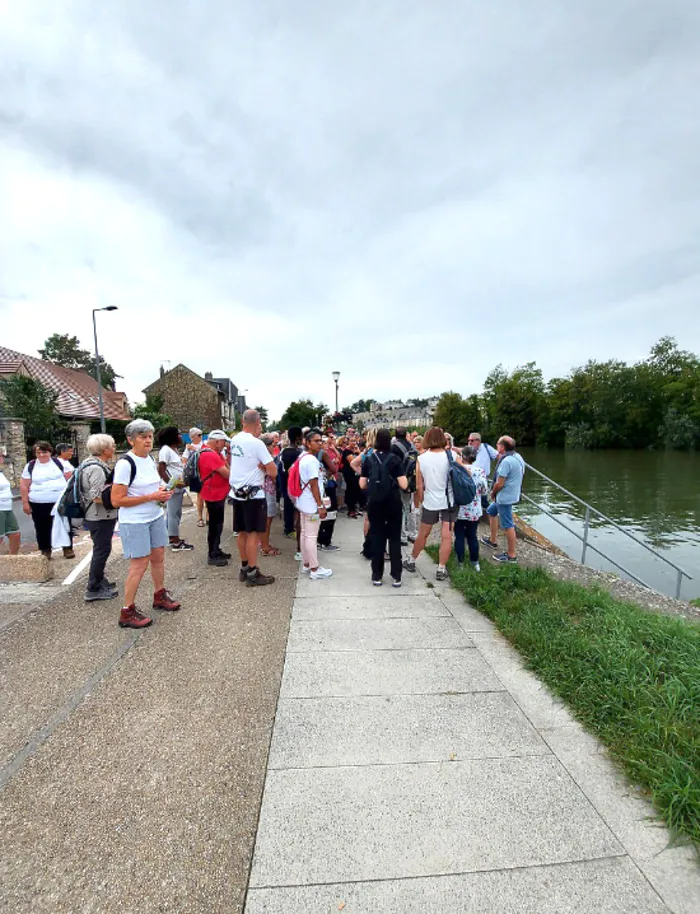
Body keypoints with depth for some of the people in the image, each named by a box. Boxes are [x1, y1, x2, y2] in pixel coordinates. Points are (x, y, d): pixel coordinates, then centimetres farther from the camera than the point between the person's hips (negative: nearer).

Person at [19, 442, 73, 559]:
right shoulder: (30, 466, 3)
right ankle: (45, 551, 23)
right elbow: (24, 486, 5)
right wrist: (25, 503, 1)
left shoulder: (60, 462, 0)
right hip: (38, 504, 1)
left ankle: (68, 548, 14)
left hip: (61, 502, -1)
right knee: (42, 528, 10)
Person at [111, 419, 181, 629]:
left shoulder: (150, 459, 8)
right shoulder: (125, 464, -17)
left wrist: (162, 492, 2)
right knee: (139, 564, -4)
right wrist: (151, 496, -21)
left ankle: (160, 596, 34)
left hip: (156, 517, 8)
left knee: (158, 557, 15)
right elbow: (116, 500, -19)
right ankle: (127, 613, 10)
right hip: (134, 522, -8)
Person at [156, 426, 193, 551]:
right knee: (173, 514, -3)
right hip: (173, 488, -9)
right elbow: (161, 470, -19)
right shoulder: (165, 450, -13)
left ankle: (174, 538, 24)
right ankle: (176, 542, 2)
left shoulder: (174, 450, 14)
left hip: (178, 487, 9)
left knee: (175, 513, 15)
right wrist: (172, 484, -22)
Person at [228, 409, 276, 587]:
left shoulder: (234, 440, 6)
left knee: (242, 532, 14)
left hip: (237, 492, 8)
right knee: (254, 533, -2)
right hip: (253, 494, -8)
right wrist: (264, 468, 3)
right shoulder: (257, 443, -16)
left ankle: (244, 568, 24)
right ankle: (253, 574, 3)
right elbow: (273, 472, -16)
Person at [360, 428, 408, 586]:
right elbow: (404, 485, -12)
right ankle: (396, 576, 11)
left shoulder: (369, 460, -1)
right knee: (394, 539, 9)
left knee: (376, 538, 10)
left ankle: (377, 576, 15)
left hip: (374, 503, 2)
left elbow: (362, 485, 0)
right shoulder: (395, 459, -8)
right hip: (393, 503, -1)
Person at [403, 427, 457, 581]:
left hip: (430, 501, 1)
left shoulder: (421, 458, -5)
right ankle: (441, 569, 8)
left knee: (423, 534, 16)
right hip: (449, 500, -1)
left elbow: (419, 485, -1)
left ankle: (411, 562, 31)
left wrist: (421, 500, 12)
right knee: (446, 536, 4)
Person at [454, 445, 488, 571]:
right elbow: (484, 491, -1)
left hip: (459, 510, -2)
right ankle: (475, 562, 25)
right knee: (472, 536, 16)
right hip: (474, 511, 2)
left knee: (459, 536, 10)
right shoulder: (480, 471, -8)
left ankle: (460, 562, 19)